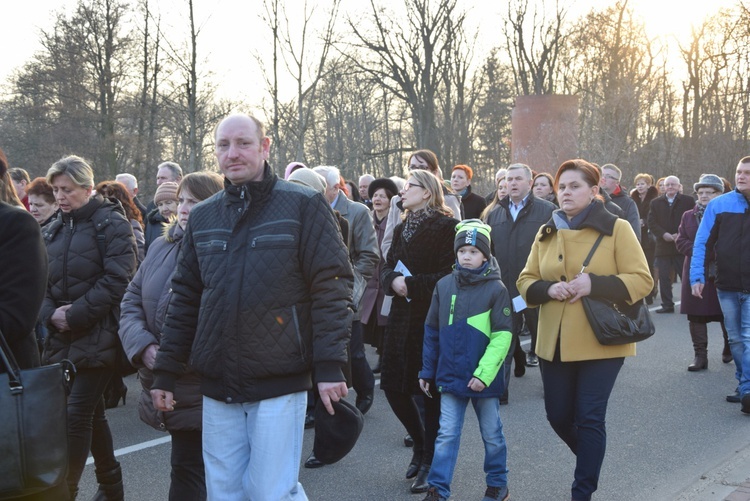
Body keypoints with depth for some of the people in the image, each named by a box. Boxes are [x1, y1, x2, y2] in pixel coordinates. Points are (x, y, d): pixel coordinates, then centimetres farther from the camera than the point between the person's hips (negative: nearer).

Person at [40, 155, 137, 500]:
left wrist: (76, 315, -17)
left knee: (78, 412, -10)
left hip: (98, 336, -6)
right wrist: (50, 314, -7)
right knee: (92, 411, 14)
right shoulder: (53, 231, 15)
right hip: (62, 339, 7)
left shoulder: (111, 223, -5)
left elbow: (117, 280, -14)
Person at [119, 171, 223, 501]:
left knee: (188, 473, 4)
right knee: (186, 470, 16)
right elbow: (132, 302, 12)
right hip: (164, 394, 5)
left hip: (205, 395, -5)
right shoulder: (161, 246, 9)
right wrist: (144, 347, -6)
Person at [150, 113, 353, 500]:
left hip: (279, 382, -5)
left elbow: (331, 287, -8)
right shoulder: (202, 217, 10)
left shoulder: (303, 206, -5)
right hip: (217, 386, 5)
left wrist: (330, 366, -13)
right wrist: (165, 373, 13)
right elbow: (184, 298, 14)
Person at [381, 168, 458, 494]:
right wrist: (393, 280, -9)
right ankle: (420, 443, 31)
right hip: (403, 317, 7)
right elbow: (387, 268, 13)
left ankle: (429, 461, 17)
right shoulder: (402, 229, 14)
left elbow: (449, 275, -15)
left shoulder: (445, 226, -8)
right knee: (394, 388, 7)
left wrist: (412, 284, -19)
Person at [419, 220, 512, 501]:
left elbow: (502, 336, -13)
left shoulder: (496, 288, -10)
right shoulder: (444, 285, 1)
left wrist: (484, 373, -19)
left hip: (484, 379, -2)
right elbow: (432, 332, 7)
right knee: (447, 435, 5)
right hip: (450, 376, 2)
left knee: (492, 434, 14)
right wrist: (427, 371, 8)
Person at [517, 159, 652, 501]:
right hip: (554, 342, 5)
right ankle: (591, 459, 41)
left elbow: (641, 280, -8)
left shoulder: (616, 228, -4)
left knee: (589, 419, -2)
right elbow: (526, 282, 11)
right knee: (558, 416, 11)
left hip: (600, 341, -4)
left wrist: (593, 285, -21)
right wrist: (549, 289, -12)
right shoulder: (546, 233, 9)